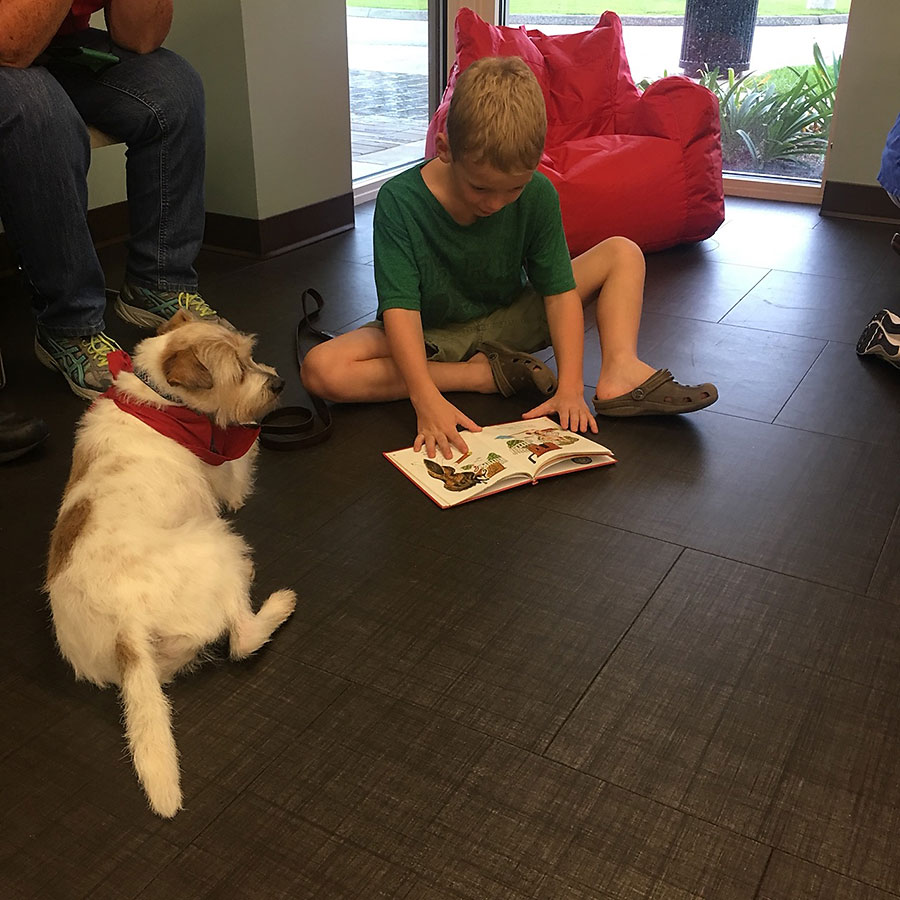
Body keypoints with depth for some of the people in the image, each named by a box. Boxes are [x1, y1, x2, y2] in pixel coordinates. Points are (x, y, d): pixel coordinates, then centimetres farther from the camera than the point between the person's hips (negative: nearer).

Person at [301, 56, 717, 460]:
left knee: (623, 253, -5)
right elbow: (400, 307, -30)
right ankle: (484, 374, -24)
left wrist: (570, 386, -28)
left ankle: (620, 371, -28)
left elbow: (560, 290, -15)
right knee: (321, 370, -31)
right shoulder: (400, 201, -25)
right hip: (429, 336, -2)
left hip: (509, 322, 3)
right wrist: (426, 400, -44)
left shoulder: (537, 194, -16)